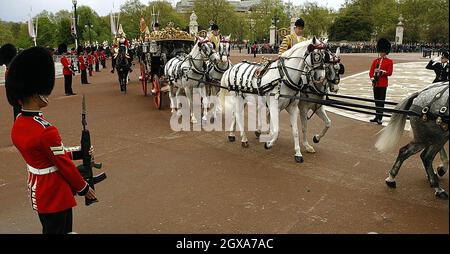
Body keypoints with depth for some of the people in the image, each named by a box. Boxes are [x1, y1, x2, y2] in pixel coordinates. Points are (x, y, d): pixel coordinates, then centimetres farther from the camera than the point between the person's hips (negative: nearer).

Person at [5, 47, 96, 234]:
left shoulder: (18, 124, -1)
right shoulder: (46, 131, -29)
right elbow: (65, 165, -20)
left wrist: (77, 153, 5)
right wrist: (84, 188, -7)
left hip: (38, 192, 9)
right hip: (56, 195, -9)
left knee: (49, 229, 25)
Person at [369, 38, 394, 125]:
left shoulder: (389, 61, 0)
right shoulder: (375, 61, 12)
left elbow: (389, 72, -8)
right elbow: (371, 71, 5)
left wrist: (381, 71, -21)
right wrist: (372, 78, -12)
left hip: (383, 84, -4)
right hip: (375, 83, 4)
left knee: (381, 101, -4)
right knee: (376, 101, 10)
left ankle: (379, 118, -1)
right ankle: (377, 116, 19)